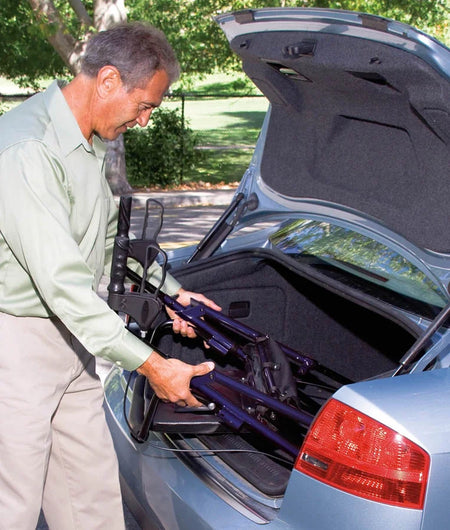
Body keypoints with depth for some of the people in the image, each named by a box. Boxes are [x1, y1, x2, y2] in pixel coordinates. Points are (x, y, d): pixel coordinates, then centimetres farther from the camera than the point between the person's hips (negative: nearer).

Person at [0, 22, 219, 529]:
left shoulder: (93, 140, 7)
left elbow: (111, 234, 21)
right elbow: (61, 281, -30)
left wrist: (171, 292, 14)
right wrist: (151, 365, -28)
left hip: (69, 334, 9)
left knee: (93, 483, 16)